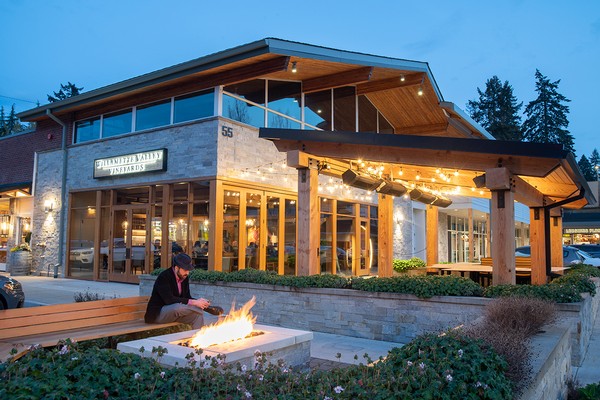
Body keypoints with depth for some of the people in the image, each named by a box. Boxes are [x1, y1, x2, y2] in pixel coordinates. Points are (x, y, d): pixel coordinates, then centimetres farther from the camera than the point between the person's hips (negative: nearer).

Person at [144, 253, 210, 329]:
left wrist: (198, 301, -18)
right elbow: (169, 300, -30)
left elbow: (187, 297, 5)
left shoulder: (185, 277, 2)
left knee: (198, 314, -17)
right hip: (158, 313, -7)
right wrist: (194, 302, -33)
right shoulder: (164, 277, -20)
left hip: (174, 311, 7)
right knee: (178, 307, -36)